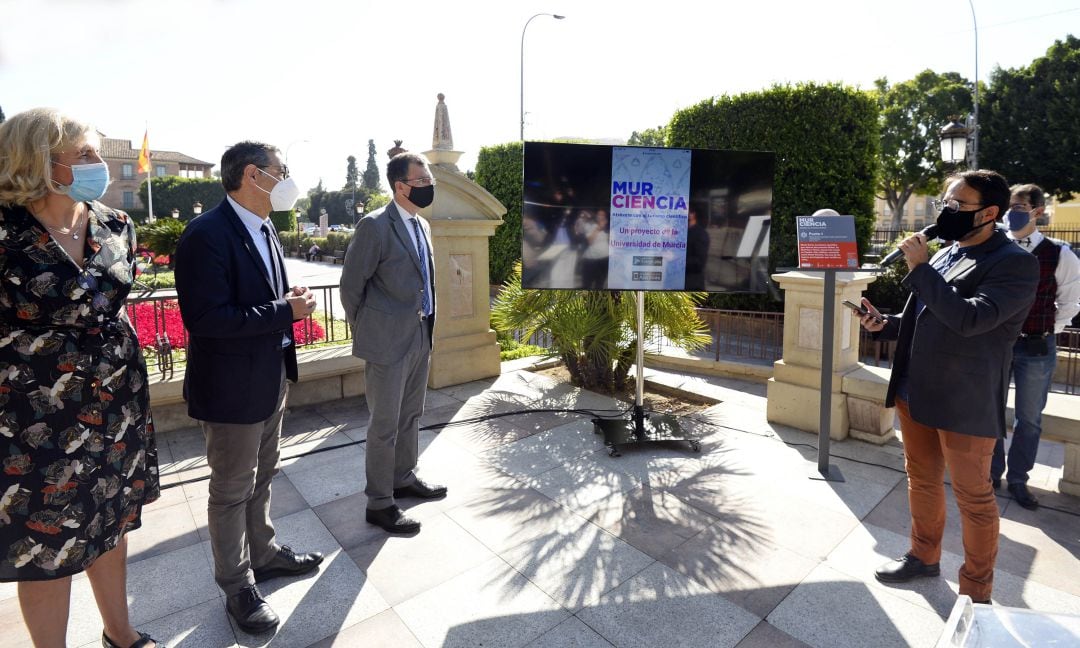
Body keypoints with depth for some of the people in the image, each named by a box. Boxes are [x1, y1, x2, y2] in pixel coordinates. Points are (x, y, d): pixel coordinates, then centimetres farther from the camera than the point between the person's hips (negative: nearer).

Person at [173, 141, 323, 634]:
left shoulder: (265, 228, 8)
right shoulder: (206, 235, -21)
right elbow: (205, 318, -27)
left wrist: (291, 300, 1)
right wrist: (285, 311, -24)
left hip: (271, 379, 9)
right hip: (232, 387, -8)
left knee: (260, 478, 24)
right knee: (231, 491, 11)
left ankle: (263, 554, 44)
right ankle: (237, 585, 31)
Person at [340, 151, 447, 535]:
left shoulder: (422, 226, 10)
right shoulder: (375, 226, -14)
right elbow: (351, 285, -10)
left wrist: (428, 327, 17)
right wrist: (366, 331, -1)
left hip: (420, 337, 8)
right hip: (388, 343, -8)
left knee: (410, 416, 20)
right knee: (385, 425, 4)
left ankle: (404, 478, 38)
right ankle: (379, 503, 19)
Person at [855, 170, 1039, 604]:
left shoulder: (1015, 263, -13)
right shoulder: (944, 255, 10)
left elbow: (969, 318, -28)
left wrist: (919, 269, -22)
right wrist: (884, 325, 1)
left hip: (965, 401, -7)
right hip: (915, 390, 7)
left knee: (973, 498, 9)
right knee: (921, 480, 20)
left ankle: (976, 592, 26)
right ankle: (924, 557, 39)